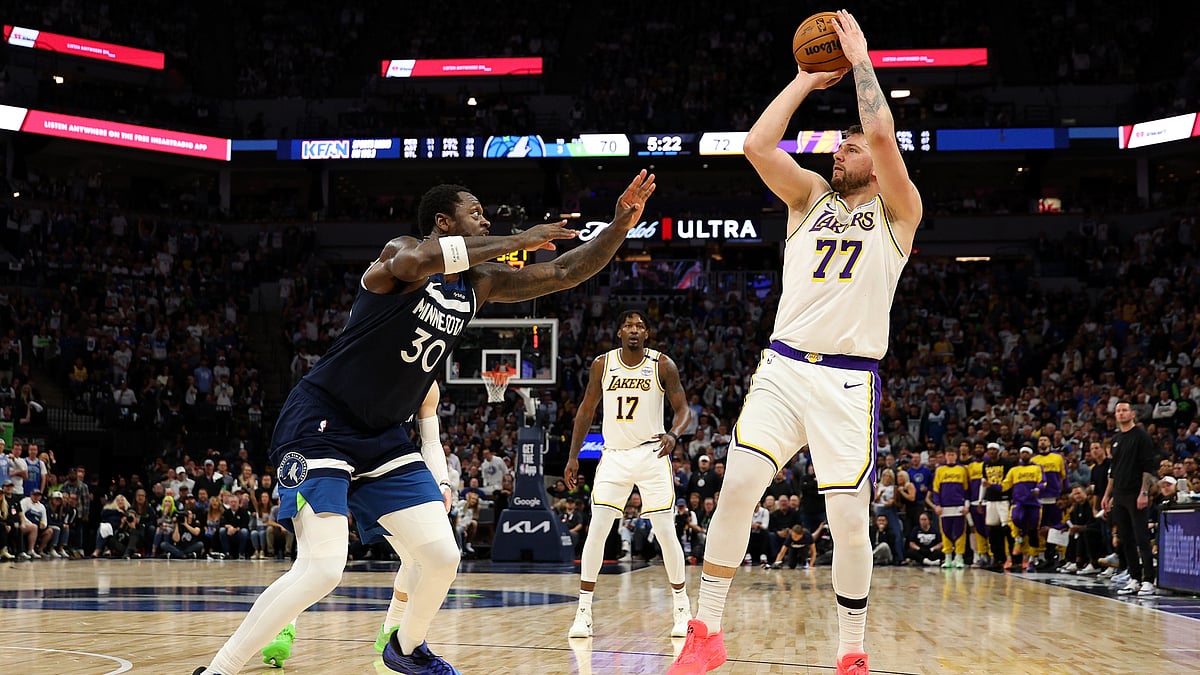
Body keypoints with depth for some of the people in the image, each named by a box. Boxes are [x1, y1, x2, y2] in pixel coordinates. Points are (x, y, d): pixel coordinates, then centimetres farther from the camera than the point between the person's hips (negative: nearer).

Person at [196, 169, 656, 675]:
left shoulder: (480, 283, 8)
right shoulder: (400, 254, -14)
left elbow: (564, 273, 10)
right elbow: (418, 259, -39)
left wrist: (621, 225, -2)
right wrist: (518, 241, -31)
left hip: (382, 435, 8)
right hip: (319, 424, -8)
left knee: (442, 557, 3)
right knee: (322, 568, -22)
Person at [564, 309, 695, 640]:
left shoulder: (662, 365, -6)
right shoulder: (602, 364, 0)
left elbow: (683, 409, -5)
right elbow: (587, 410, 10)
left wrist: (673, 434, -27)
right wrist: (573, 456, 6)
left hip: (652, 454, -2)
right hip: (614, 455, 2)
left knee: (665, 531, -4)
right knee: (597, 529, -6)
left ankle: (681, 607, 10)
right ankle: (584, 610, 0)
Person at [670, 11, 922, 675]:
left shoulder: (897, 210, 6)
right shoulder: (810, 197, 17)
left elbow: (883, 133, -12)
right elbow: (758, 145, 0)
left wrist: (859, 58, 0)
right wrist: (806, 80, 9)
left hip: (848, 380, -3)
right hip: (783, 366, 3)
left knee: (849, 519, -6)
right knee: (737, 485, -13)